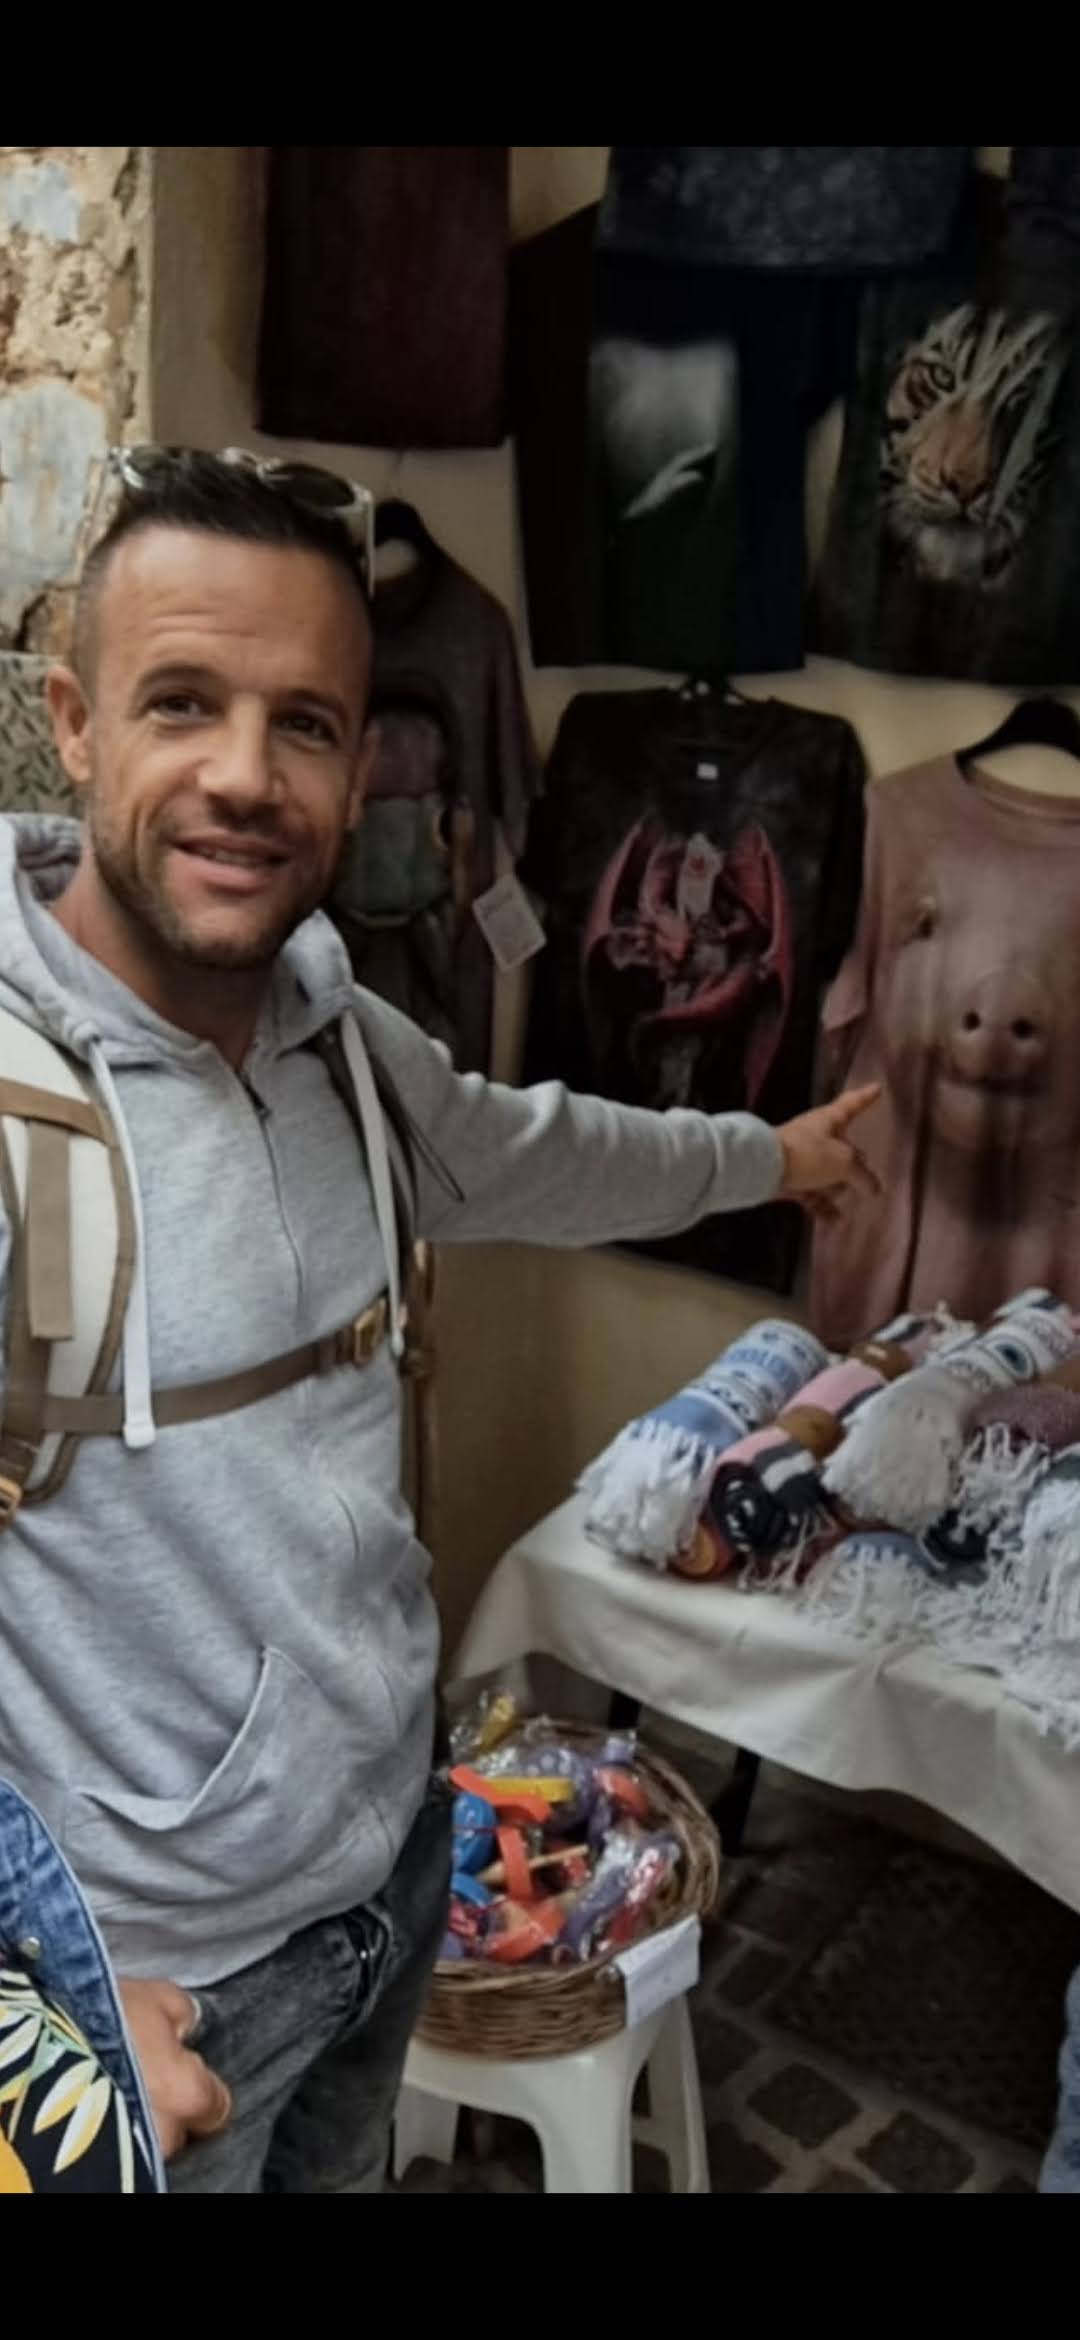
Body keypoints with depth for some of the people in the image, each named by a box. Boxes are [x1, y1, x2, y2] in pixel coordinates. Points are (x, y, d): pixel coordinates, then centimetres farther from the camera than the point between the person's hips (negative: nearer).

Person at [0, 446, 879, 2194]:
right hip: (154, 1970, -6)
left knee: (347, 2168, 28)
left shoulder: (339, 1035, -3)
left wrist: (767, 1155, 30)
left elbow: (523, 1154, 17)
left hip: (397, 1850, 7)